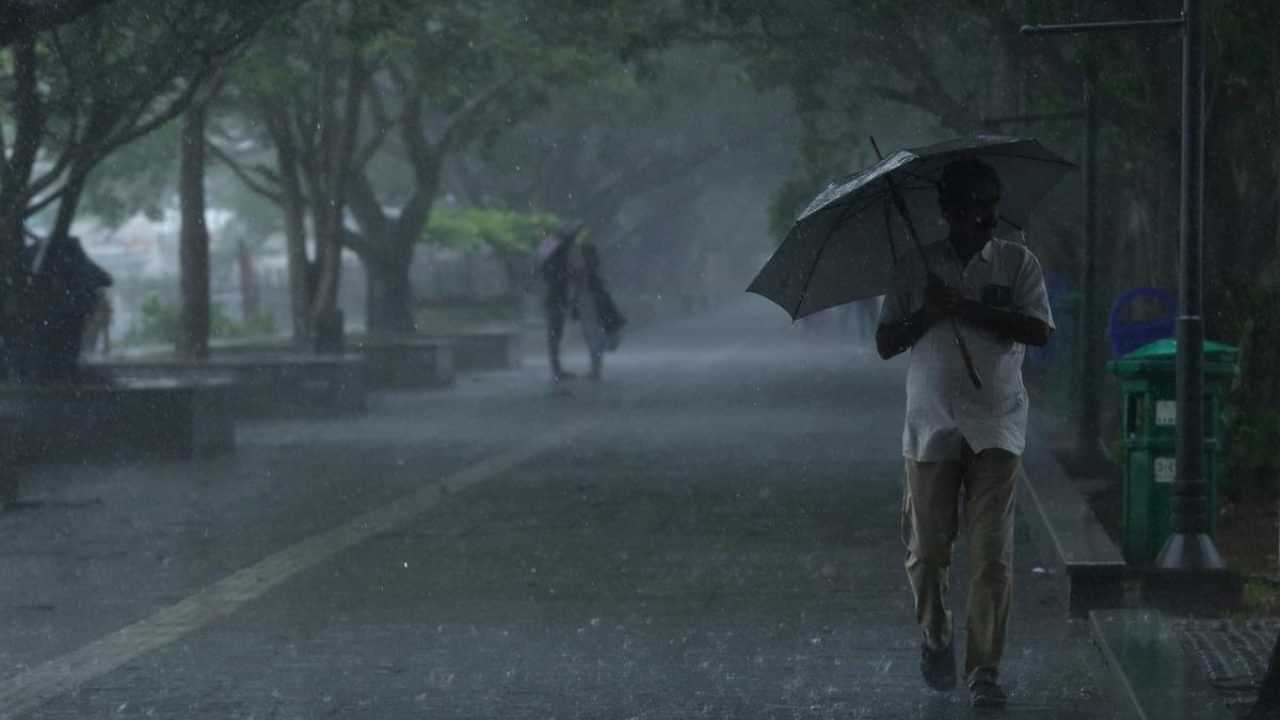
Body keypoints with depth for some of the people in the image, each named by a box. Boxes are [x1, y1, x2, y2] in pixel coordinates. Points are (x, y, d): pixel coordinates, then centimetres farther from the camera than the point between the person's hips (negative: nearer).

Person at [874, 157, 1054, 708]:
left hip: (995, 426, -1)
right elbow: (885, 344, 5)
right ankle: (935, 637, 30)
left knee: (993, 552, -8)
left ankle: (985, 668, -3)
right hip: (931, 424, 1)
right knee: (927, 549, 4)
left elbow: (1039, 331, -10)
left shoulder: (1018, 263, 4)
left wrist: (966, 308, -16)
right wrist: (928, 313, -13)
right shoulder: (916, 269, 7)